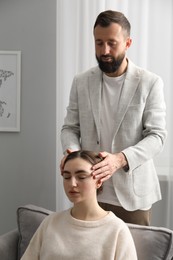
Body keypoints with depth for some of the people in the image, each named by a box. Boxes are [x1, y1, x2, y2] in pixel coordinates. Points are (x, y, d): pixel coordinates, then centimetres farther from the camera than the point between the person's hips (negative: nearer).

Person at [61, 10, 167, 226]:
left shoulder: (150, 83, -6)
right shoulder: (81, 82, 3)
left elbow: (157, 135, -10)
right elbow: (70, 127, 6)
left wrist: (120, 159, -27)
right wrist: (72, 151, -17)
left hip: (133, 191, -2)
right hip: (89, 189, 2)